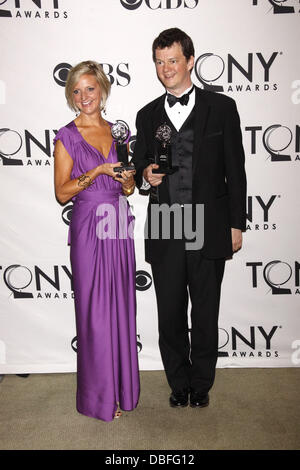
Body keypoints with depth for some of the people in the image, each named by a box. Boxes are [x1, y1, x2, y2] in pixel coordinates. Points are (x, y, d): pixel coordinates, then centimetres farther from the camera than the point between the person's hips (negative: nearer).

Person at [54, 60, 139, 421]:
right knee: (95, 310, 2)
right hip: (88, 227, -4)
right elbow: (62, 192, -6)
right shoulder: (67, 137, -1)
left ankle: (123, 385, 28)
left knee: (121, 306, 10)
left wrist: (126, 180, -6)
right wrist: (98, 171, -16)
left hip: (119, 226, 4)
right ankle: (100, 396, 19)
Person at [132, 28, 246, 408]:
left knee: (205, 314, 10)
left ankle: (201, 384, 31)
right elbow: (138, 169, 16)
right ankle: (179, 383, 32)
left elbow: (235, 170, 3)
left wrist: (237, 224, -1)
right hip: (164, 233, 2)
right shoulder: (147, 115, 11)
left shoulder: (221, 108, 4)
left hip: (209, 231, -2)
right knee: (170, 316, 11)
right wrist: (145, 176, -9)